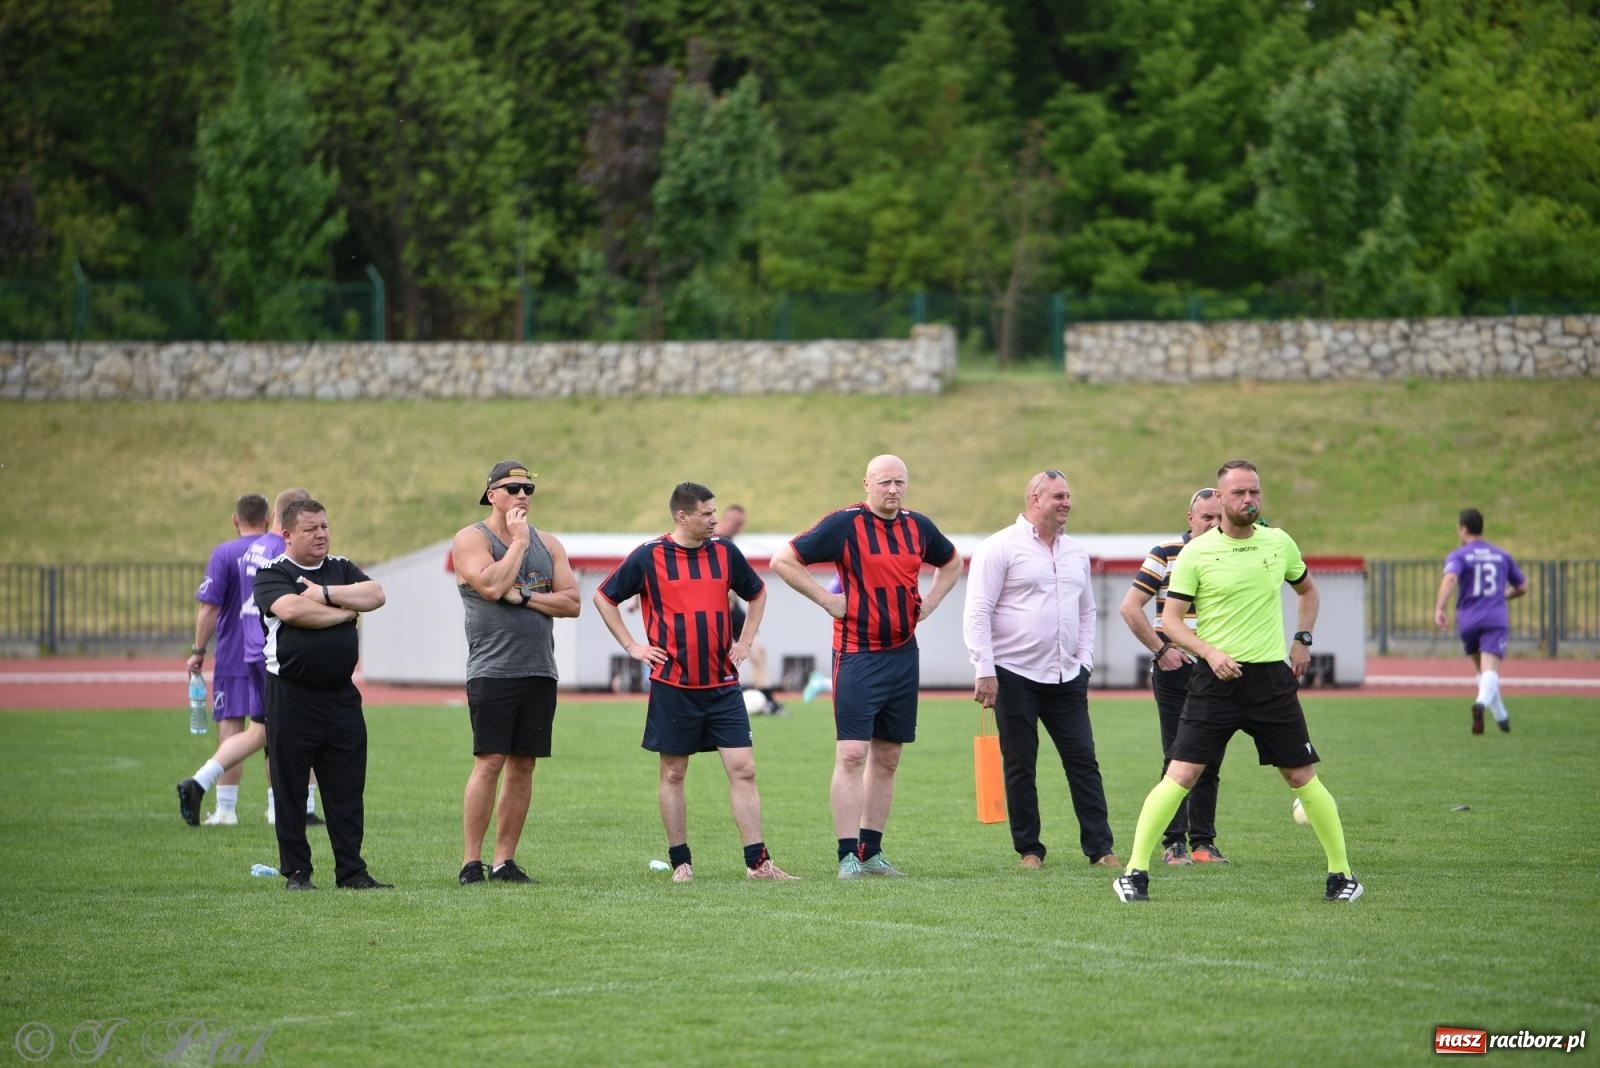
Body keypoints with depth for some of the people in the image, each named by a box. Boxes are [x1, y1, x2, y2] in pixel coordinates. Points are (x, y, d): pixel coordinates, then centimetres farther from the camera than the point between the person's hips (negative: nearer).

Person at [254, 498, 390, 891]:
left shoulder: (341, 569, 15)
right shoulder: (272, 574, -1)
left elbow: (375, 595, -1)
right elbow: (291, 609, -20)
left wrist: (326, 593, -10)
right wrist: (345, 611, -7)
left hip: (341, 696, 4)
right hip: (290, 697, -4)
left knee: (347, 791, 4)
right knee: (290, 789, 1)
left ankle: (351, 871, 9)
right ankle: (296, 873, 8)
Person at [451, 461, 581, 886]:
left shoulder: (548, 544, 15)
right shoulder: (471, 539, 0)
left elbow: (571, 602, 6)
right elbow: (491, 585, -18)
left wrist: (522, 597, -7)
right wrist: (519, 542, -8)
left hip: (539, 672, 5)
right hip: (492, 670, -5)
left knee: (523, 766, 4)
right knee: (489, 762, -10)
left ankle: (504, 860, 9)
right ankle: (471, 861, -6)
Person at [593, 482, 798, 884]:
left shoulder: (725, 552, 5)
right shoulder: (649, 557, -4)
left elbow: (757, 593, 23)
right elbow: (604, 597, 7)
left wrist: (745, 642, 12)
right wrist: (632, 646, 1)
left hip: (723, 685, 2)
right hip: (673, 685, -2)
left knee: (743, 769, -4)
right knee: (673, 774, 4)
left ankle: (757, 862, -3)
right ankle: (680, 862, 13)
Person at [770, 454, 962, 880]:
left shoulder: (918, 526, 8)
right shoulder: (844, 524, -9)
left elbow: (951, 562, 29)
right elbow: (783, 560, -9)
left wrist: (929, 603, 13)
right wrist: (828, 600, -11)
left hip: (903, 654, 6)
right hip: (857, 656, -6)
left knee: (887, 758, 9)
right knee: (851, 755, -11)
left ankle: (871, 851, 17)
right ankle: (849, 855, -10)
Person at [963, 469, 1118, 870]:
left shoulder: (1076, 552, 15)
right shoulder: (1001, 548, -6)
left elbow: (1087, 611, 25)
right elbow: (977, 612, -10)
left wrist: (1084, 661, 13)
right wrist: (985, 672, -15)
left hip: (1066, 678, 5)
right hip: (1015, 676, -5)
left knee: (1083, 761, 0)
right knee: (1020, 767, 1)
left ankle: (1100, 848, 1)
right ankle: (1029, 850, 9)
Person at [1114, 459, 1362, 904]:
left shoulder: (1279, 543, 6)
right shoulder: (1196, 553, -4)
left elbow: (1307, 589, 25)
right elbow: (1171, 620, -4)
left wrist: (1302, 640, 13)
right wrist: (1210, 652, -19)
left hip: (1272, 678, 3)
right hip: (1215, 679, -2)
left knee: (1303, 777, 4)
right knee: (1181, 775, -10)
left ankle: (1342, 873, 15)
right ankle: (1135, 872, -3)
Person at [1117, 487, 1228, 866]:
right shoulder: (1165, 556, -3)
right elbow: (1130, 607, -5)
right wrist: (1161, 650, -8)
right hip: (1175, 670, -4)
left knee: (1210, 761, 6)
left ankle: (1203, 841, 13)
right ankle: (1174, 842, 1)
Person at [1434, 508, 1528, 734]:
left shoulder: (1458, 555, 4)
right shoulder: (1502, 555, 15)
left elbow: (1450, 579, -18)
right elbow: (1522, 587, 23)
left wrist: (1439, 608, -26)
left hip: (1468, 622, 0)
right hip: (1496, 620, 0)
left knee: (1483, 670, 21)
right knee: (1490, 670, -15)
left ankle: (1501, 716, 24)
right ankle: (1482, 702, -44)